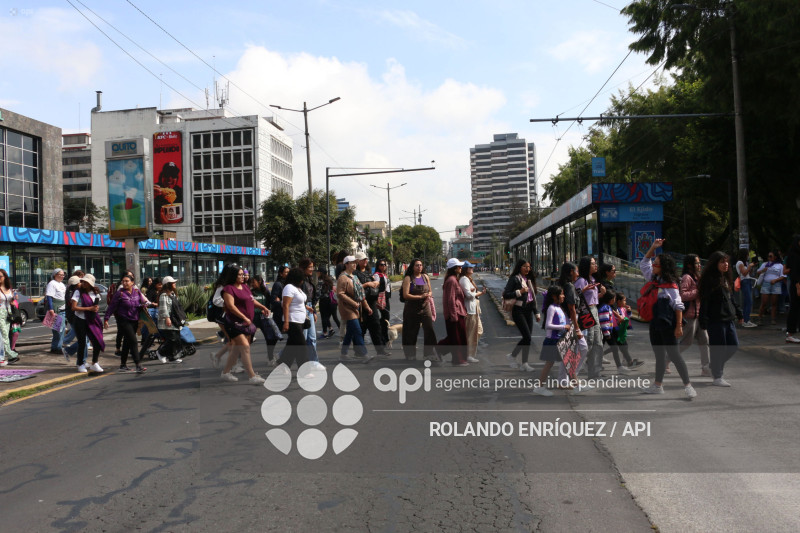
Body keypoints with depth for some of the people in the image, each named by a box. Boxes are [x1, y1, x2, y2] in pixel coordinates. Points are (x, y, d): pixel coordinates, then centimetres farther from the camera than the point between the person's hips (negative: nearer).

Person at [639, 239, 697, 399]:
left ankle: (688, 385, 1)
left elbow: (678, 306, -13)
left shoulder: (671, 285, -13)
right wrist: (653, 248, 8)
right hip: (655, 323, 8)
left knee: (673, 354, -6)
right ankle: (657, 385, 22)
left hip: (667, 324, -8)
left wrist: (679, 326, -16)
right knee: (659, 355, 14)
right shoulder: (653, 279, 8)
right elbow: (644, 263, 18)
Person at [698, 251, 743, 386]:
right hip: (716, 320, -8)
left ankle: (717, 365, 30)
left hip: (728, 319, 9)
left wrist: (739, 313, 22)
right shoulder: (709, 280, -13)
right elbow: (704, 301, -16)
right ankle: (717, 378, 11)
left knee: (734, 345, 11)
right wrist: (703, 321, -20)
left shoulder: (726, 279, 14)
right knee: (718, 348, -1)